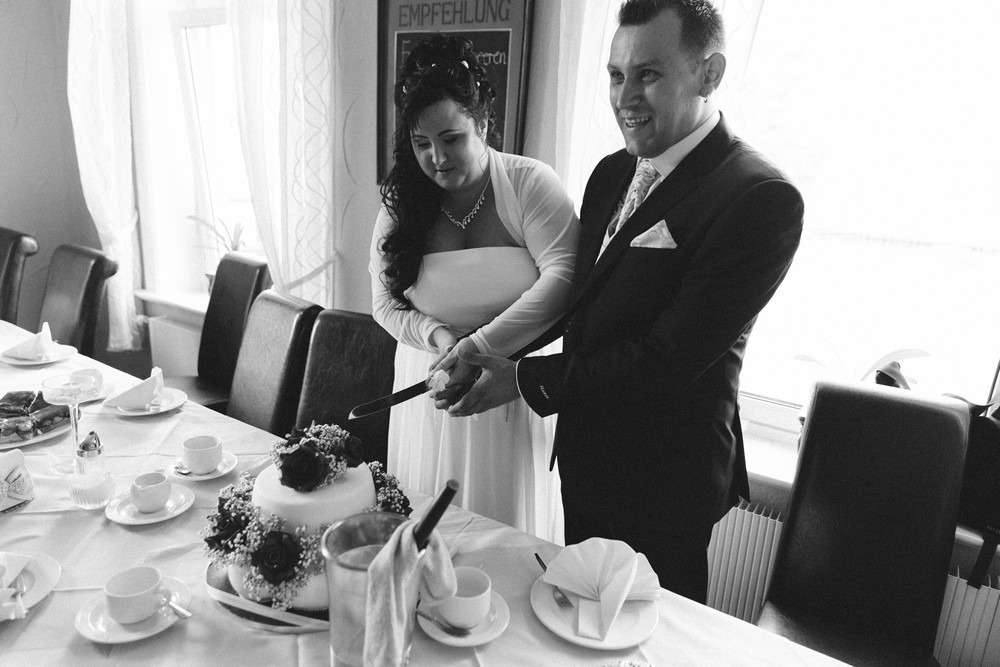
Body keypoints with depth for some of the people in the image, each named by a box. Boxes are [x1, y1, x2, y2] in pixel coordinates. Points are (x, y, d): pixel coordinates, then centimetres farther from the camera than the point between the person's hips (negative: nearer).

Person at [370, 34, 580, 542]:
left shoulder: (530, 184, -10)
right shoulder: (401, 205, 1)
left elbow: (563, 277, -21)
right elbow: (385, 303, 2)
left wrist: (480, 346, -25)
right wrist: (437, 336, -18)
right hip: (428, 387, 3)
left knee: (507, 530, 10)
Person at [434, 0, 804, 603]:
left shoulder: (763, 199, -22)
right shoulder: (613, 173, 3)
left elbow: (668, 358, -24)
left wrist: (527, 379, -19)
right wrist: (489, 351, -2)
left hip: (662, 483, -7)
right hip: (584, 454, 7)